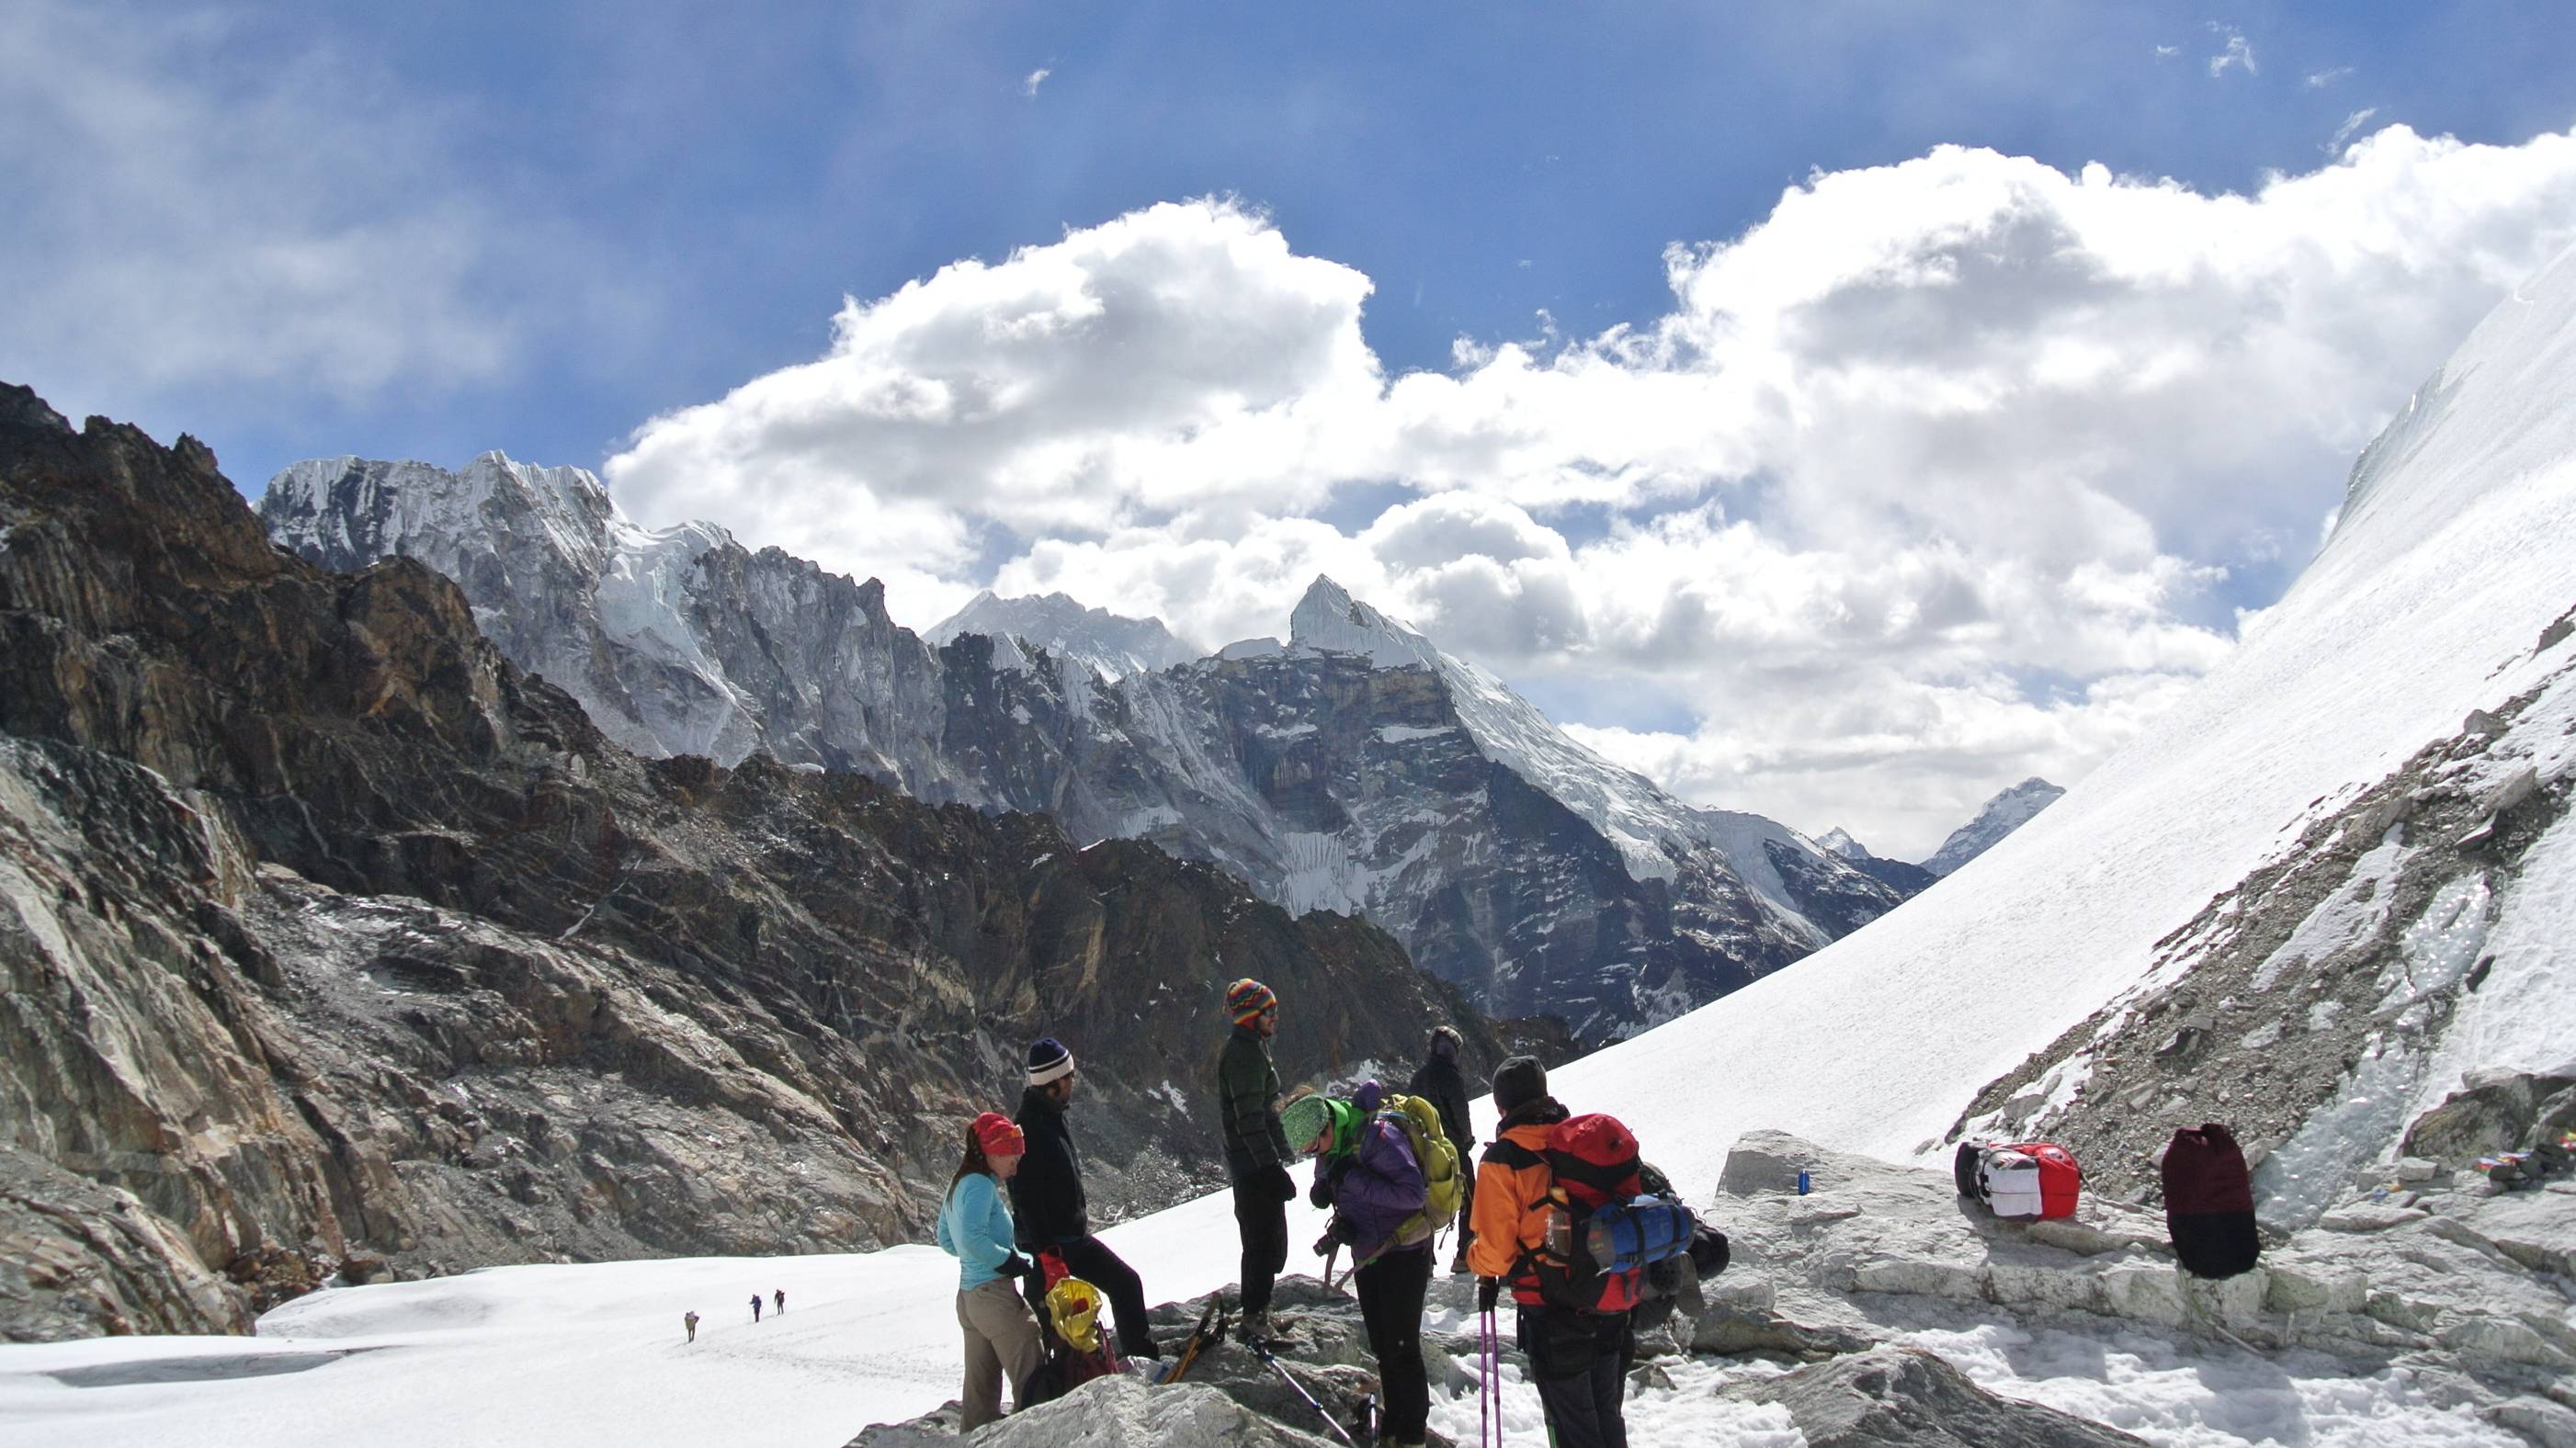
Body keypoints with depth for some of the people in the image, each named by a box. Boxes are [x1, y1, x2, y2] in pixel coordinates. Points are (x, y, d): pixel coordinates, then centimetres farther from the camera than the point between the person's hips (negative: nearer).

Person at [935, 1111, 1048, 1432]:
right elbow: (973, 1238, -28)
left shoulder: (958, 1185, 12)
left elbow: (945, 1239, 22)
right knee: (1034, 1383, -6)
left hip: (968, 1296, 10)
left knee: (981, 1391, 15)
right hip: (996, 1294, -10)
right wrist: (1017, 1264, -18)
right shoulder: (980, 1185, -16)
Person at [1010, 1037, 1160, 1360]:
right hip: (1048, 1243, -9)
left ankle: (1143, 1358, 21)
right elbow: (1026, 1198, -24)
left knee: (1125, 1282, 12)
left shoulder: (1054, 1117, 9)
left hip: (1076, 1236, 9)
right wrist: (1046, 1252, -25)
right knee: (1047, 1320, -1)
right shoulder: (1028, 1127, -22)